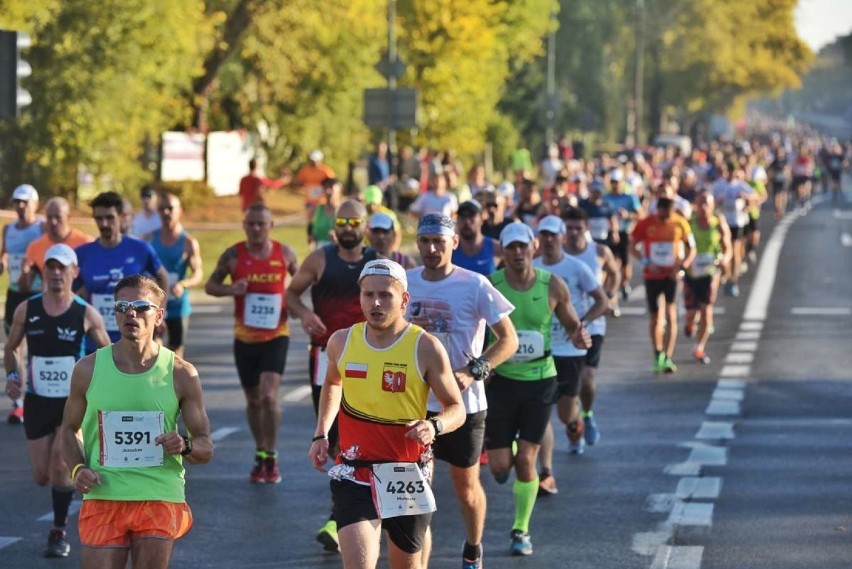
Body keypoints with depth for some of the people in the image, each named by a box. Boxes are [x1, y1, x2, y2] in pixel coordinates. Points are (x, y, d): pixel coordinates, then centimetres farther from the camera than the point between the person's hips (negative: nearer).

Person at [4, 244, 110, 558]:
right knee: (42, 476, 5)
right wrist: (12, 375, -6)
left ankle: (59, 533, -1)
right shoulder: (27, 310, -2)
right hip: (37, 401, 3)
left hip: (75, 402, -3)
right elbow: (10, 348, 12)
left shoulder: (87, 315, -8)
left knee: (60, 466, -18)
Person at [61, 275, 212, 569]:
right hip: (103, 497, 0)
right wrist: (78, 468, -5)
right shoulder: (88, 368, 3)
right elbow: (69, 429, 15)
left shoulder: (181, 374, 1)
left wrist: (185, 446, -17)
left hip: (160, 498, 0)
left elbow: (206, 448, 6)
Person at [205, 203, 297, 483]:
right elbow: (210, 285, 3)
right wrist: (230, 289, -16)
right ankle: (260, 456, 27)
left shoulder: (284, 253, -2)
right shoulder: (233, 255, -3)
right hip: (245, 337, 2)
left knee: (269, 395, -16)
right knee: (253, 400, 10)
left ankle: (271, 457, -3)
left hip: (276, 336, -2)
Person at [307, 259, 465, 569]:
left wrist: (435, 426, -28)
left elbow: (456, 409, -6)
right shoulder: (341, 342, 0)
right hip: (354, 473, 1)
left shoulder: (425, 348, -11)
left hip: (407, 474, -1)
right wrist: (321, 435, 14)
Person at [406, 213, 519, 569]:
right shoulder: (405, 282, 1)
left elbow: (509, 339, -10)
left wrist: (472, 372, -22)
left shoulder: (475, 285, -11)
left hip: (463, 403, -2)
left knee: (466, 486, 12)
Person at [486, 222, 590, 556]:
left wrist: (579, 337, -15)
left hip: (540, 381, 0)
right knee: (499, 467, -1)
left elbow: (572, 324, 8)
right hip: (500, 380, 0)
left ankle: (521, 530, 15)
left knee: (525, 460, -3)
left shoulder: (553, 287, -6)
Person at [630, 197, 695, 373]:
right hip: (652, 275, 1)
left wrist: (682, 267, -12)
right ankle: (658, 356, 25)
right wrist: (646, 262, -12)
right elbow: (633, 246, 3)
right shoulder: (646, 224, -5)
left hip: (672, 275, -1)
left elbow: (691, 249, 3)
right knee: (654, 317, 8)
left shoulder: (680, 224, -5)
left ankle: (668, 358, -11)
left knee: (671, 315, -12)